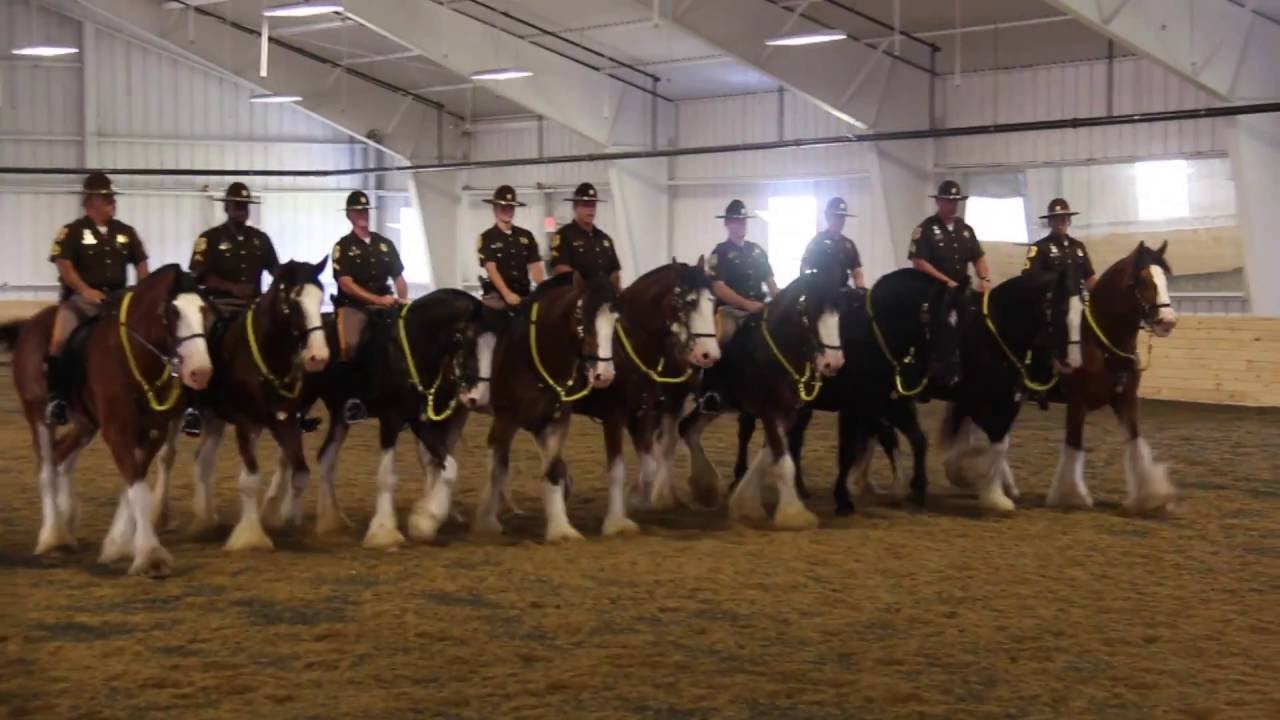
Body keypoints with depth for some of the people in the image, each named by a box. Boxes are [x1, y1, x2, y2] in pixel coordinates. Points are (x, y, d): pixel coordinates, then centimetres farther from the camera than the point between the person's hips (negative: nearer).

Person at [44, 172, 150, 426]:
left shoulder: (125, 232, 12)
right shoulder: (73, 231, -2)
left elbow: (140, 264, 15)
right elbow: (64, 265, -11)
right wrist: (86, 290, -22)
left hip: (119, 297, 4)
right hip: (82, 297, -4)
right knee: (59, 340, -25)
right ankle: (56, 396, -11)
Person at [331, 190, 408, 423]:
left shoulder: (385, 244, 15)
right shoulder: (343, 246, 1)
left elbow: (399, 278, 17)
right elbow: (346, 283, -9)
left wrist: (402, 300, -3)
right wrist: (377, 299, -18)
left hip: (384, 304, 4)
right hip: (353, 306, -4)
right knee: (350, 344, -27)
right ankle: (352, 397, -15)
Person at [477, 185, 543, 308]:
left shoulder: (526, 236, 12)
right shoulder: (487, 238, 0)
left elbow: (535, 266, 6)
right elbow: (491, 269, -11)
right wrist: (507, 294, -25)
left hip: (524, 295, 4)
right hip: (497, 296, -4)